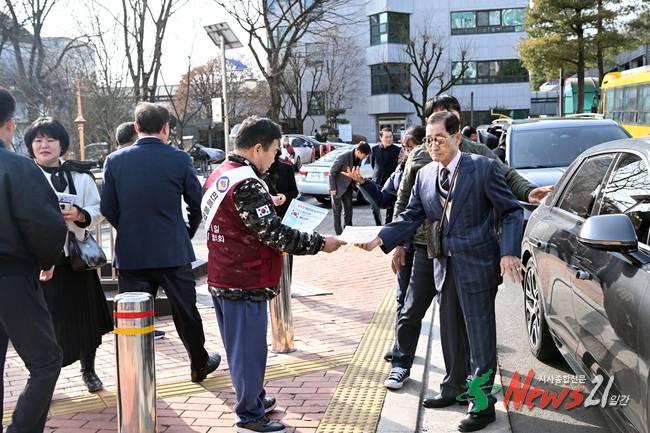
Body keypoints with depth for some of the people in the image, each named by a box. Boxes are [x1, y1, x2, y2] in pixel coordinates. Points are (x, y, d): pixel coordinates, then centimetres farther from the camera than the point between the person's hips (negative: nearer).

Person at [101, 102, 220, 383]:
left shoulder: (115, 160, -3)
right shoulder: (179, 159, -7)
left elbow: (108, 208, 1)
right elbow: (197, 204, -1)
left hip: (131, 253, 1)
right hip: (173, 251, 0)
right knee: (185, 311, 16)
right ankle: (200, 364, 33)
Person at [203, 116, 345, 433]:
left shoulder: (218, 175, 8)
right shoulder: (246, 185, -22)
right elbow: (276, 234, -23)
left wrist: (268, 205, 13)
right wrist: (320, 244, -15)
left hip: (222, 280, 10)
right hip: (245, 284, -10)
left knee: (240, 345, 21)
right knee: (249, 348, 3)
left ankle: (255, 399, 37)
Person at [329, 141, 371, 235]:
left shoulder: (359, 159, -5)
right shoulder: (343, 157, -25)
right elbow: (332, 172, -20)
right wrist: (333, 188, -18)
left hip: (348, 187, 7)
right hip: (338, 187, -7)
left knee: (348, 209, 10)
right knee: (337, 210, -1)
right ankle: (339, 234, 4)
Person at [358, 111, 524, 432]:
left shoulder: (483, 168, -9)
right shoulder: (425, 175, 7)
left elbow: (512, 212, -8)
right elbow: (411, 217, 6)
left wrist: (509, 253, -20)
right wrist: (381, 238, -10)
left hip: (476, 264, -6)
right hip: (444, 265, 6)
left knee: (480, 335, 1)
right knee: (450, 333, 19)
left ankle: (482, 403, 13)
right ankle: (454, 388, 37)